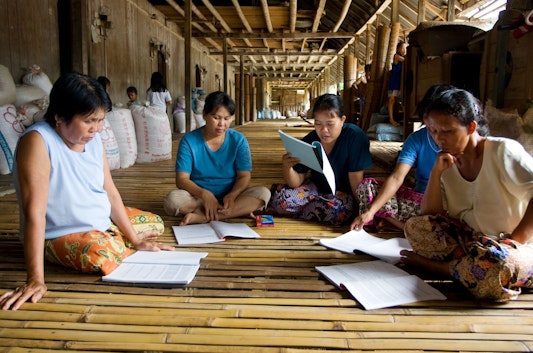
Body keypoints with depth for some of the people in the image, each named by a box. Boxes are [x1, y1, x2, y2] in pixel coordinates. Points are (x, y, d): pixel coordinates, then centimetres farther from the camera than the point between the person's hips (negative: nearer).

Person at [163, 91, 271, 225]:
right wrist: (204, 194, -30)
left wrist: (232, 195, -28)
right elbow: (182, 179, -10)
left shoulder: (238, 140, -2)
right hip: (198, 197, -1)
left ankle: (203, 216, -28)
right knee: (173, 199, -31)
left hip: (230, 196, 1)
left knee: (263, 193, -24)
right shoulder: (189, 140, -6)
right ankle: (239, 209, -21)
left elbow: (244, 176, -6)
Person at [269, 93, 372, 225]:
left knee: (334, 210, -36)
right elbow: (296, 182, -12)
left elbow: (356, 178, -19)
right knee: (279, 198, -19)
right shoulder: (309, 141, -11)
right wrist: (287, 167, -32)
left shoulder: (355, 136, -22)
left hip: (344, 194, -3)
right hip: (316, 188, 3)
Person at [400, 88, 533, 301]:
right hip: (470, 241, 6)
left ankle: (437, 264, -15)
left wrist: (515, 242, -24)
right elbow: (430, 215, -1)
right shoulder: (449, 163, 3)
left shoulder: (503, 150, -12)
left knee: (499, 265, -40)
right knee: (415, 226, -9)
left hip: (512, 249, -5)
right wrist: (436, 172, -12)